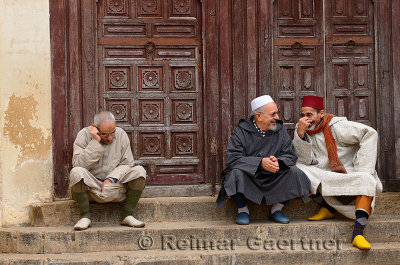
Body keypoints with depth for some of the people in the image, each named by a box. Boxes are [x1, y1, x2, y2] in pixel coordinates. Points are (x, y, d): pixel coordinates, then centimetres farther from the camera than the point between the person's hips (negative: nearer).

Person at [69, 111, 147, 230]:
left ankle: (127, 215, -11)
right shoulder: (84, 135, -8)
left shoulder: (121, 135, 1)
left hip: (116, 188, 3)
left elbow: (126, 164, 1)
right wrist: (95, 142, -23)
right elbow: (78, 164, -20)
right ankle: (85, 216, -17)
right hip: (91, 188, -2)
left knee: (139, 171, -18)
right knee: (76, 172, -32)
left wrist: (112, 179, -15)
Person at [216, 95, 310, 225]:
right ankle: (242, 210, -8)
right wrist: (261, 162, -32)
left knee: (294, 172, -19)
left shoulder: (280, 130, 4)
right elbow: (232, 158, -20)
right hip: (248, 179, -3)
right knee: (236, 172, -33)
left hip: (272, 180, 3)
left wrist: (277, 162, -27)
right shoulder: (241, 131, -8)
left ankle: (276, 210, 0)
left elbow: (290, 156, -2)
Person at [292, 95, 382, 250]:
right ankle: (327, 208, -12)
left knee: (366, 180, -33)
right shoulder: (302, 130, 2)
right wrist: (300, 133, -22)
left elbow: (369, 134, -11)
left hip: (349, 176, -3)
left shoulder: (336, 127, -9)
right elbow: (306, 161, -10)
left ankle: (358, 233, -43)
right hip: (323, 178, 3)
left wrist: (360, 171, -14)